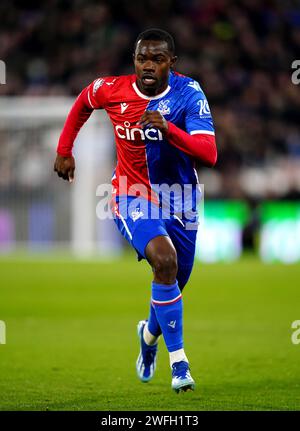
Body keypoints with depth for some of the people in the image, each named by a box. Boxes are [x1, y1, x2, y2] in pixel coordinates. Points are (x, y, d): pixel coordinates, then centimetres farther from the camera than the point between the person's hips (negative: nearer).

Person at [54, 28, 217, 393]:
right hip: (133, 197, -2)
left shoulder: (188, 94, -17)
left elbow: (209, 155, -27)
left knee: (173, 282, 15)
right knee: (164, 260, -28)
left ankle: (150, 333, 51)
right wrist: (63, 150, 14)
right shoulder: (111, 90, -11)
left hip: (179, 199, 2)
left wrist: (169, 130, -41)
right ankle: (178, 362, -22)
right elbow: (83, 103, 14)